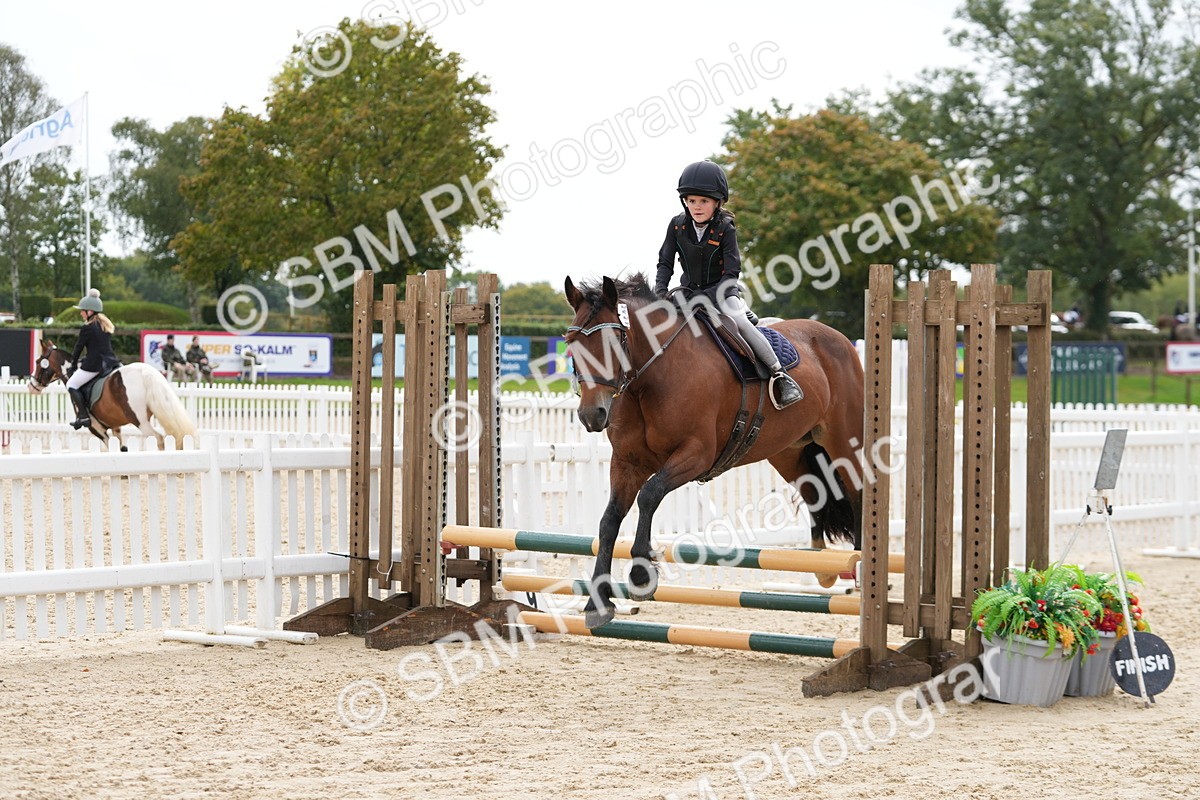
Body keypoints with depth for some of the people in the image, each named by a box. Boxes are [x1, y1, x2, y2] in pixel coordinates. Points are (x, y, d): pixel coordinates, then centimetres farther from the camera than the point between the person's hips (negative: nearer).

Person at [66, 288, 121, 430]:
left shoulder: (87, 328, -9)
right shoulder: (106, 325, 14)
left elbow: (78, 348, -2)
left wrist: (73, 365, 13)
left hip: (94, 365, -7)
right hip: (110, 362, 7)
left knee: (72, 385, 4)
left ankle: (83, 416, -7)